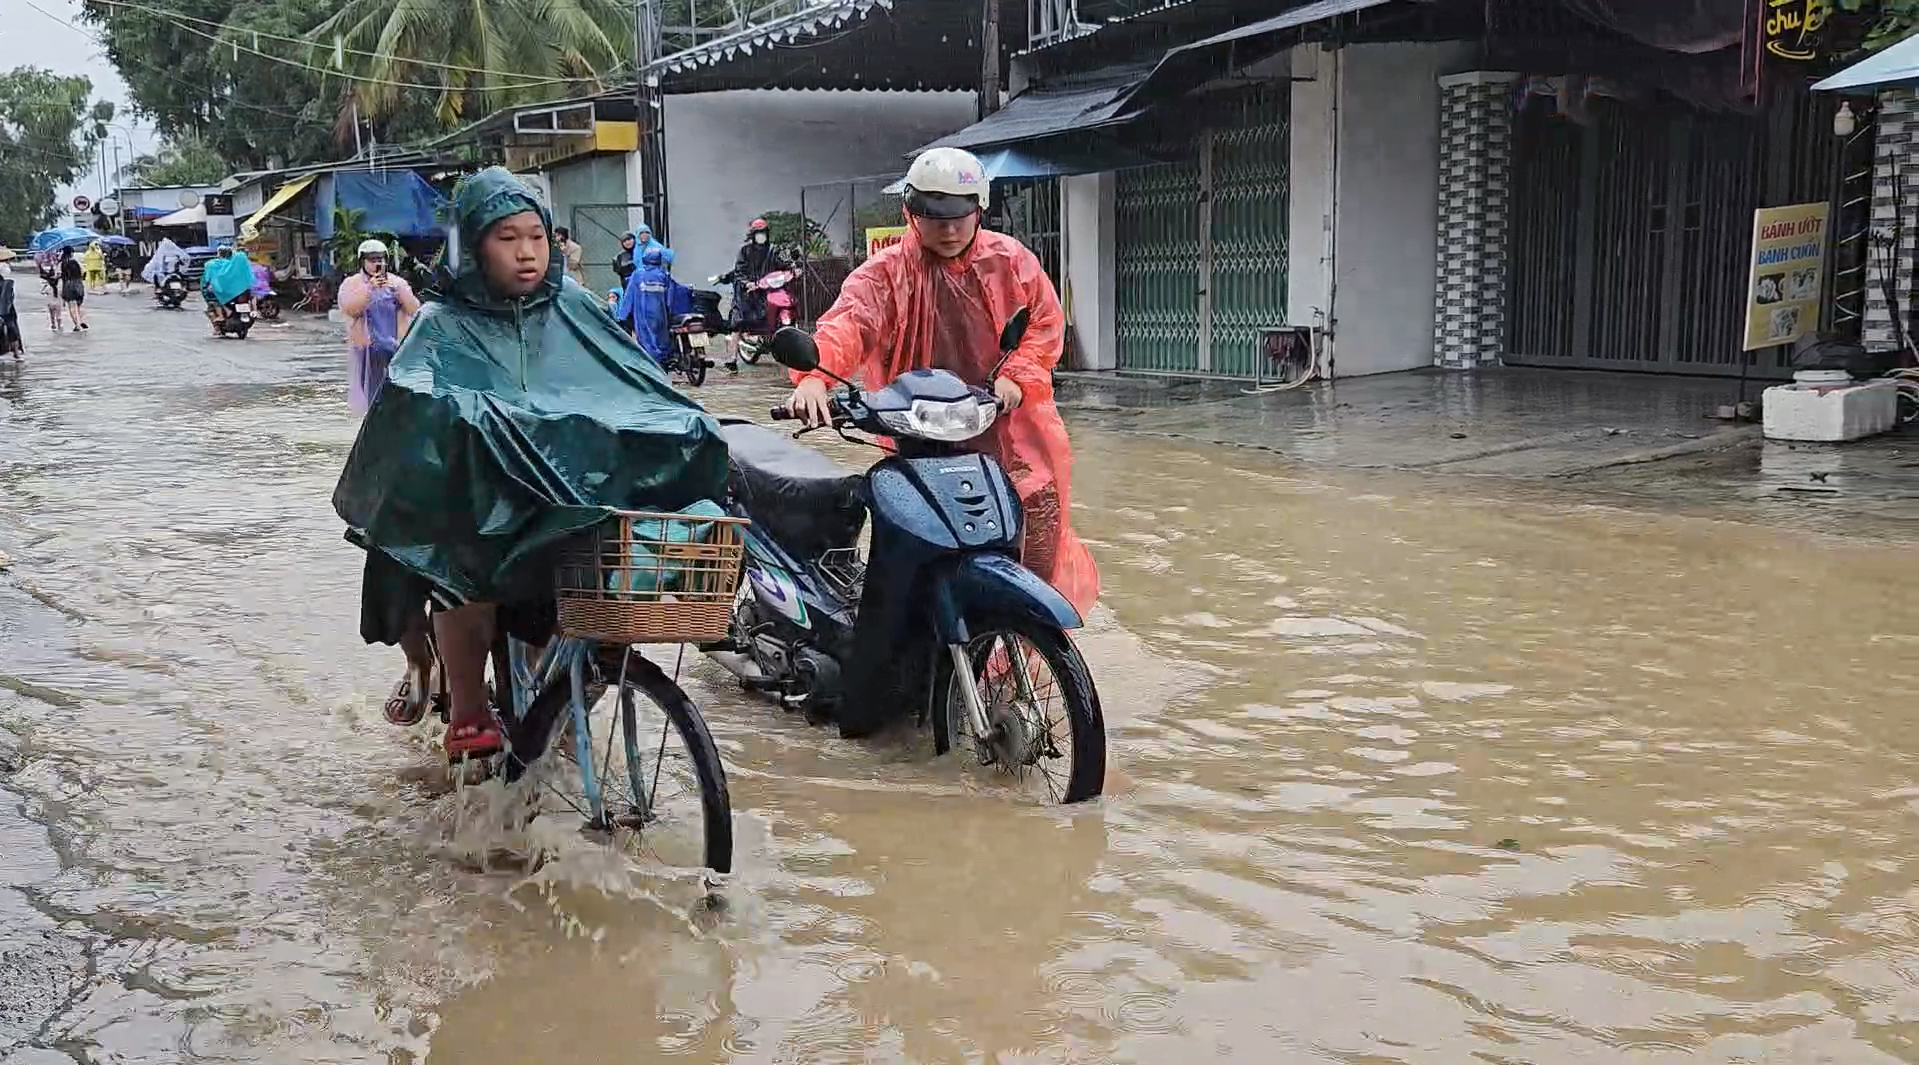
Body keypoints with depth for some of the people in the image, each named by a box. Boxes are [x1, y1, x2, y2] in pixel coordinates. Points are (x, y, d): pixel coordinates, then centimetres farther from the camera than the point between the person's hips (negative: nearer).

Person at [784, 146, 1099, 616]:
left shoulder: (1011, 261, 7)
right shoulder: (887, 272, -2)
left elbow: (1046, 320, 7)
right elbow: (849, 321, -18)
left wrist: (1017, 377, -11)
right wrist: (815, 375, -38)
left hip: (1010, 423, 2)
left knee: (1039, 524, -2)